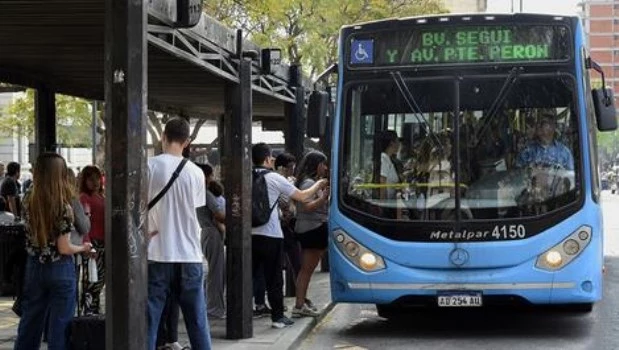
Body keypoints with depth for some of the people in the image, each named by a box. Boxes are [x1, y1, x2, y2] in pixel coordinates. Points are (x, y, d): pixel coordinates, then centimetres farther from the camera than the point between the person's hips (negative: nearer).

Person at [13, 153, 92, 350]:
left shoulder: (28, 201, -4)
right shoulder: (63, 206, -18)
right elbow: (64, 248, -16)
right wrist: (83, 248, 2)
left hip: (34, 267, 5)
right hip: (59, 270, -5)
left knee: (30, 321, 16)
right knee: (60, 324, 4)